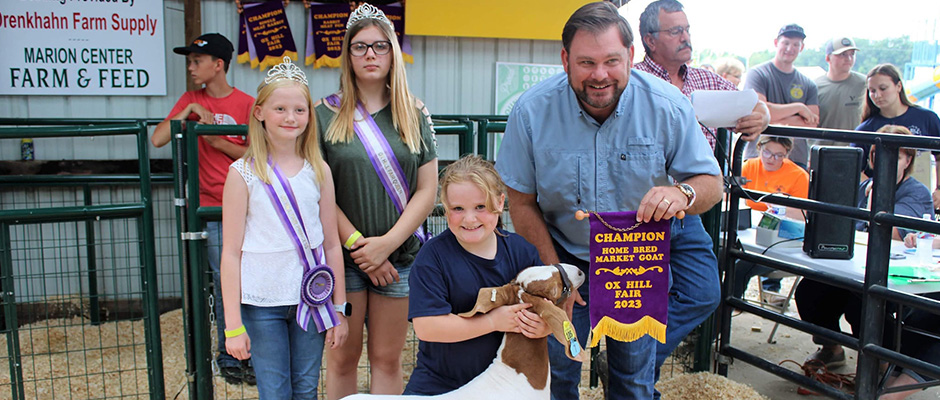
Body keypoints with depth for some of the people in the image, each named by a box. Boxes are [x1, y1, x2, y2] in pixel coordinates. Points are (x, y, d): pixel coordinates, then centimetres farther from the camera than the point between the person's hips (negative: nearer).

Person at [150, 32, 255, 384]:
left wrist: (218, 142, -11)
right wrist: (189, 111, -10)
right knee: (224, 283, 3)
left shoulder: (247, 104, 1)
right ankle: (228, 357, 15)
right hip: (210, 209, 1)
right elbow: (157, 139, -3)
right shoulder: (190, 100, 7)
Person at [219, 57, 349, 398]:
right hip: (261, 304, -2)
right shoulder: (243, 173, -6)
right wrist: (233, 325, -7)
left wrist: (339, 310, 6)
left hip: (311, 299, 2)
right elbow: (231, 252, -5)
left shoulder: (318, 171, 2)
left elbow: (332, 244, 5)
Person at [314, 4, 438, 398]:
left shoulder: (415, 114, 5)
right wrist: (358, 245, -10)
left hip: (399, 255, 1)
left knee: (387, 359, 9)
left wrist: (387, 243, -9)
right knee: (342, 358, 8)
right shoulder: (325, 114, 1)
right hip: (342, 257, -1)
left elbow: (427, 190, 1)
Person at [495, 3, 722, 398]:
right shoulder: (532, 111, -18)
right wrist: (553, 269, -12)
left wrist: (682, 193, -35)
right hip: (564, 251, 0)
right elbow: (521, 201, -8)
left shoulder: (666, 105, -18)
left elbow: (711, 182, -11)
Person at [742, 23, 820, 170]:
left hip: (797, 158, 4)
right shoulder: (757, 74, 2)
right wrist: (799, 107, -6)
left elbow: (812, 124, 2)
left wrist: (778, 120, -12)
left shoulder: (808, 85, 13)